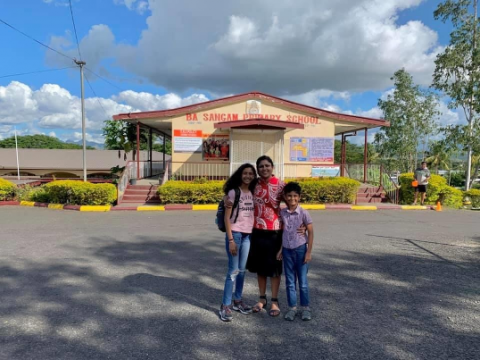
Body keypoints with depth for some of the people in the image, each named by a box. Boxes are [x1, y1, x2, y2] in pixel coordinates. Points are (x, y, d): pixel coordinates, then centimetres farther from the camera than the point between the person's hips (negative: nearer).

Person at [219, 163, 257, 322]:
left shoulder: (253, 193, 7)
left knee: (242, 270, 14)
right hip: (235, 234, -5)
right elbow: (227, 217, -10)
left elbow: (254, 214, 10)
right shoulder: (233, 192, -9)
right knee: (233, 271, -3)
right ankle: (225, 306, 7)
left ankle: (237, 300, 28)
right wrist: (230, 239, -14)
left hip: (248, 235, 5)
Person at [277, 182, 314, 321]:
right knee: (290, 281, 10)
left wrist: (309, 252, -8)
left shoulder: (303, 213, -10)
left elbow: (310, 232, -6)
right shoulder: (282, 213, 0)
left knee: (302, 281, 6)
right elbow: (282, 232, 9)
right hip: (287, 250, 3)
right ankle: (292, 307, 21)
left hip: (300, 249, -3)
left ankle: (305, 307, 21)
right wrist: (281, 249, 8)